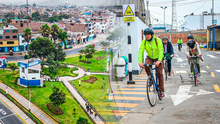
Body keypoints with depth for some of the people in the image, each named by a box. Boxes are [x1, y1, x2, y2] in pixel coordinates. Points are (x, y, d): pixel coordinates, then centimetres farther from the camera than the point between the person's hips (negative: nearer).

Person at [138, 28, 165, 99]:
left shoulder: (157, 40, -23)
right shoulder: (144, 42, -15)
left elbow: (161, 50, -32)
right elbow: (140, 51, -22)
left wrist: (159, 60, -46)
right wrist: (140, 62, -37)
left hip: (158, 57, -2)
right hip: (149, 57, 2)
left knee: (159, 73, -7)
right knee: (146, 66, -29)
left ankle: (161, 90, 4)